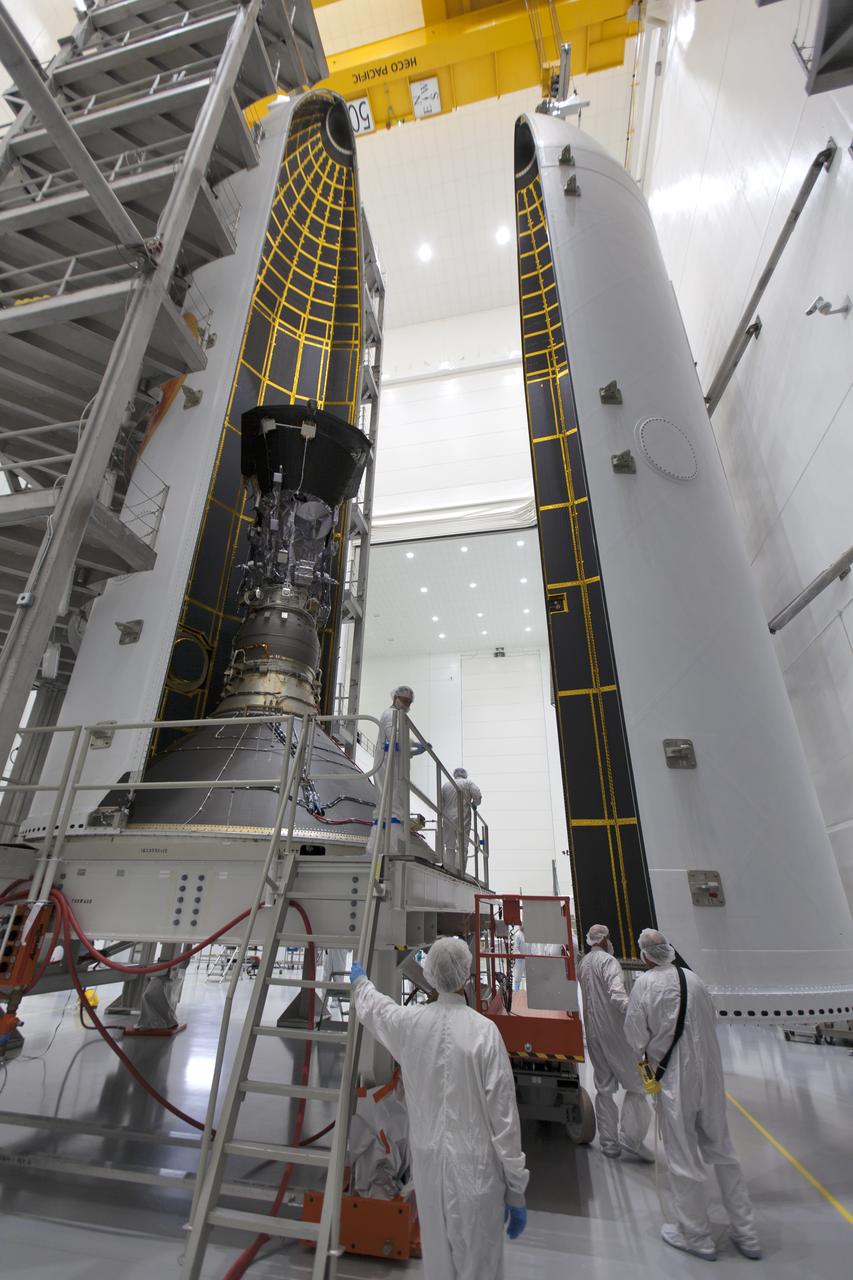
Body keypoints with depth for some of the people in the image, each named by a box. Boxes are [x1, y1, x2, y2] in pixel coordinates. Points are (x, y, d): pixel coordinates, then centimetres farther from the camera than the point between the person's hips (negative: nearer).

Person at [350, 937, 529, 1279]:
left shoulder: (410, 1022, -8)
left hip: (429, 1164, 4)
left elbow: (372, 1008, 14)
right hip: (475, 1167, -4)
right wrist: (516, 1189, -3)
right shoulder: (484, 1030, -20)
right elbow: (503, 1116, -14)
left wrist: (360, 980, 34)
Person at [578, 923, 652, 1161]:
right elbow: (617, 995, -29)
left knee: (604, 1087, 16)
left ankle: (609, 1142, 21)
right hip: (614, 1031, -7)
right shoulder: (608, 960, -14)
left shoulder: (583, 963, 10)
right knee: (636, 1084, 6)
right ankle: (630, 1139, 1)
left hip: (592, 1032, 7)